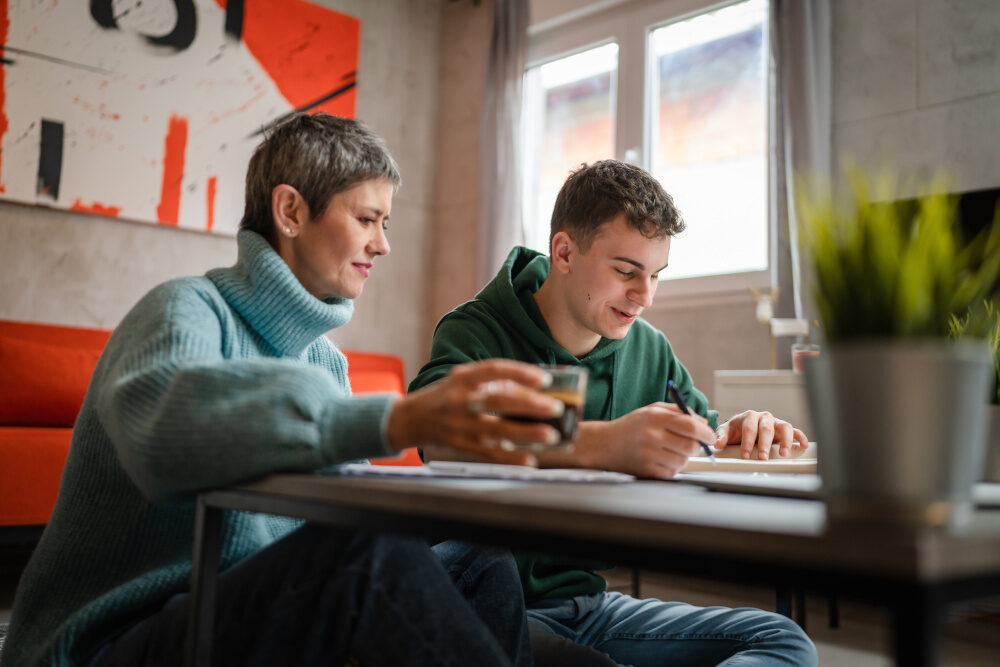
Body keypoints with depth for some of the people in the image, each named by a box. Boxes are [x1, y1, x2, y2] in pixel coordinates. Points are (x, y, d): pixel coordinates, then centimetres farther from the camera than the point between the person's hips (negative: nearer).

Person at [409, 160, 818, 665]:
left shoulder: (649, 350, 7)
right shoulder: (477, 333, -11)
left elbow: (699, 431, 21)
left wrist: (737, 434, -6)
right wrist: (601, 443, -47)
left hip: (590, 603, 7)